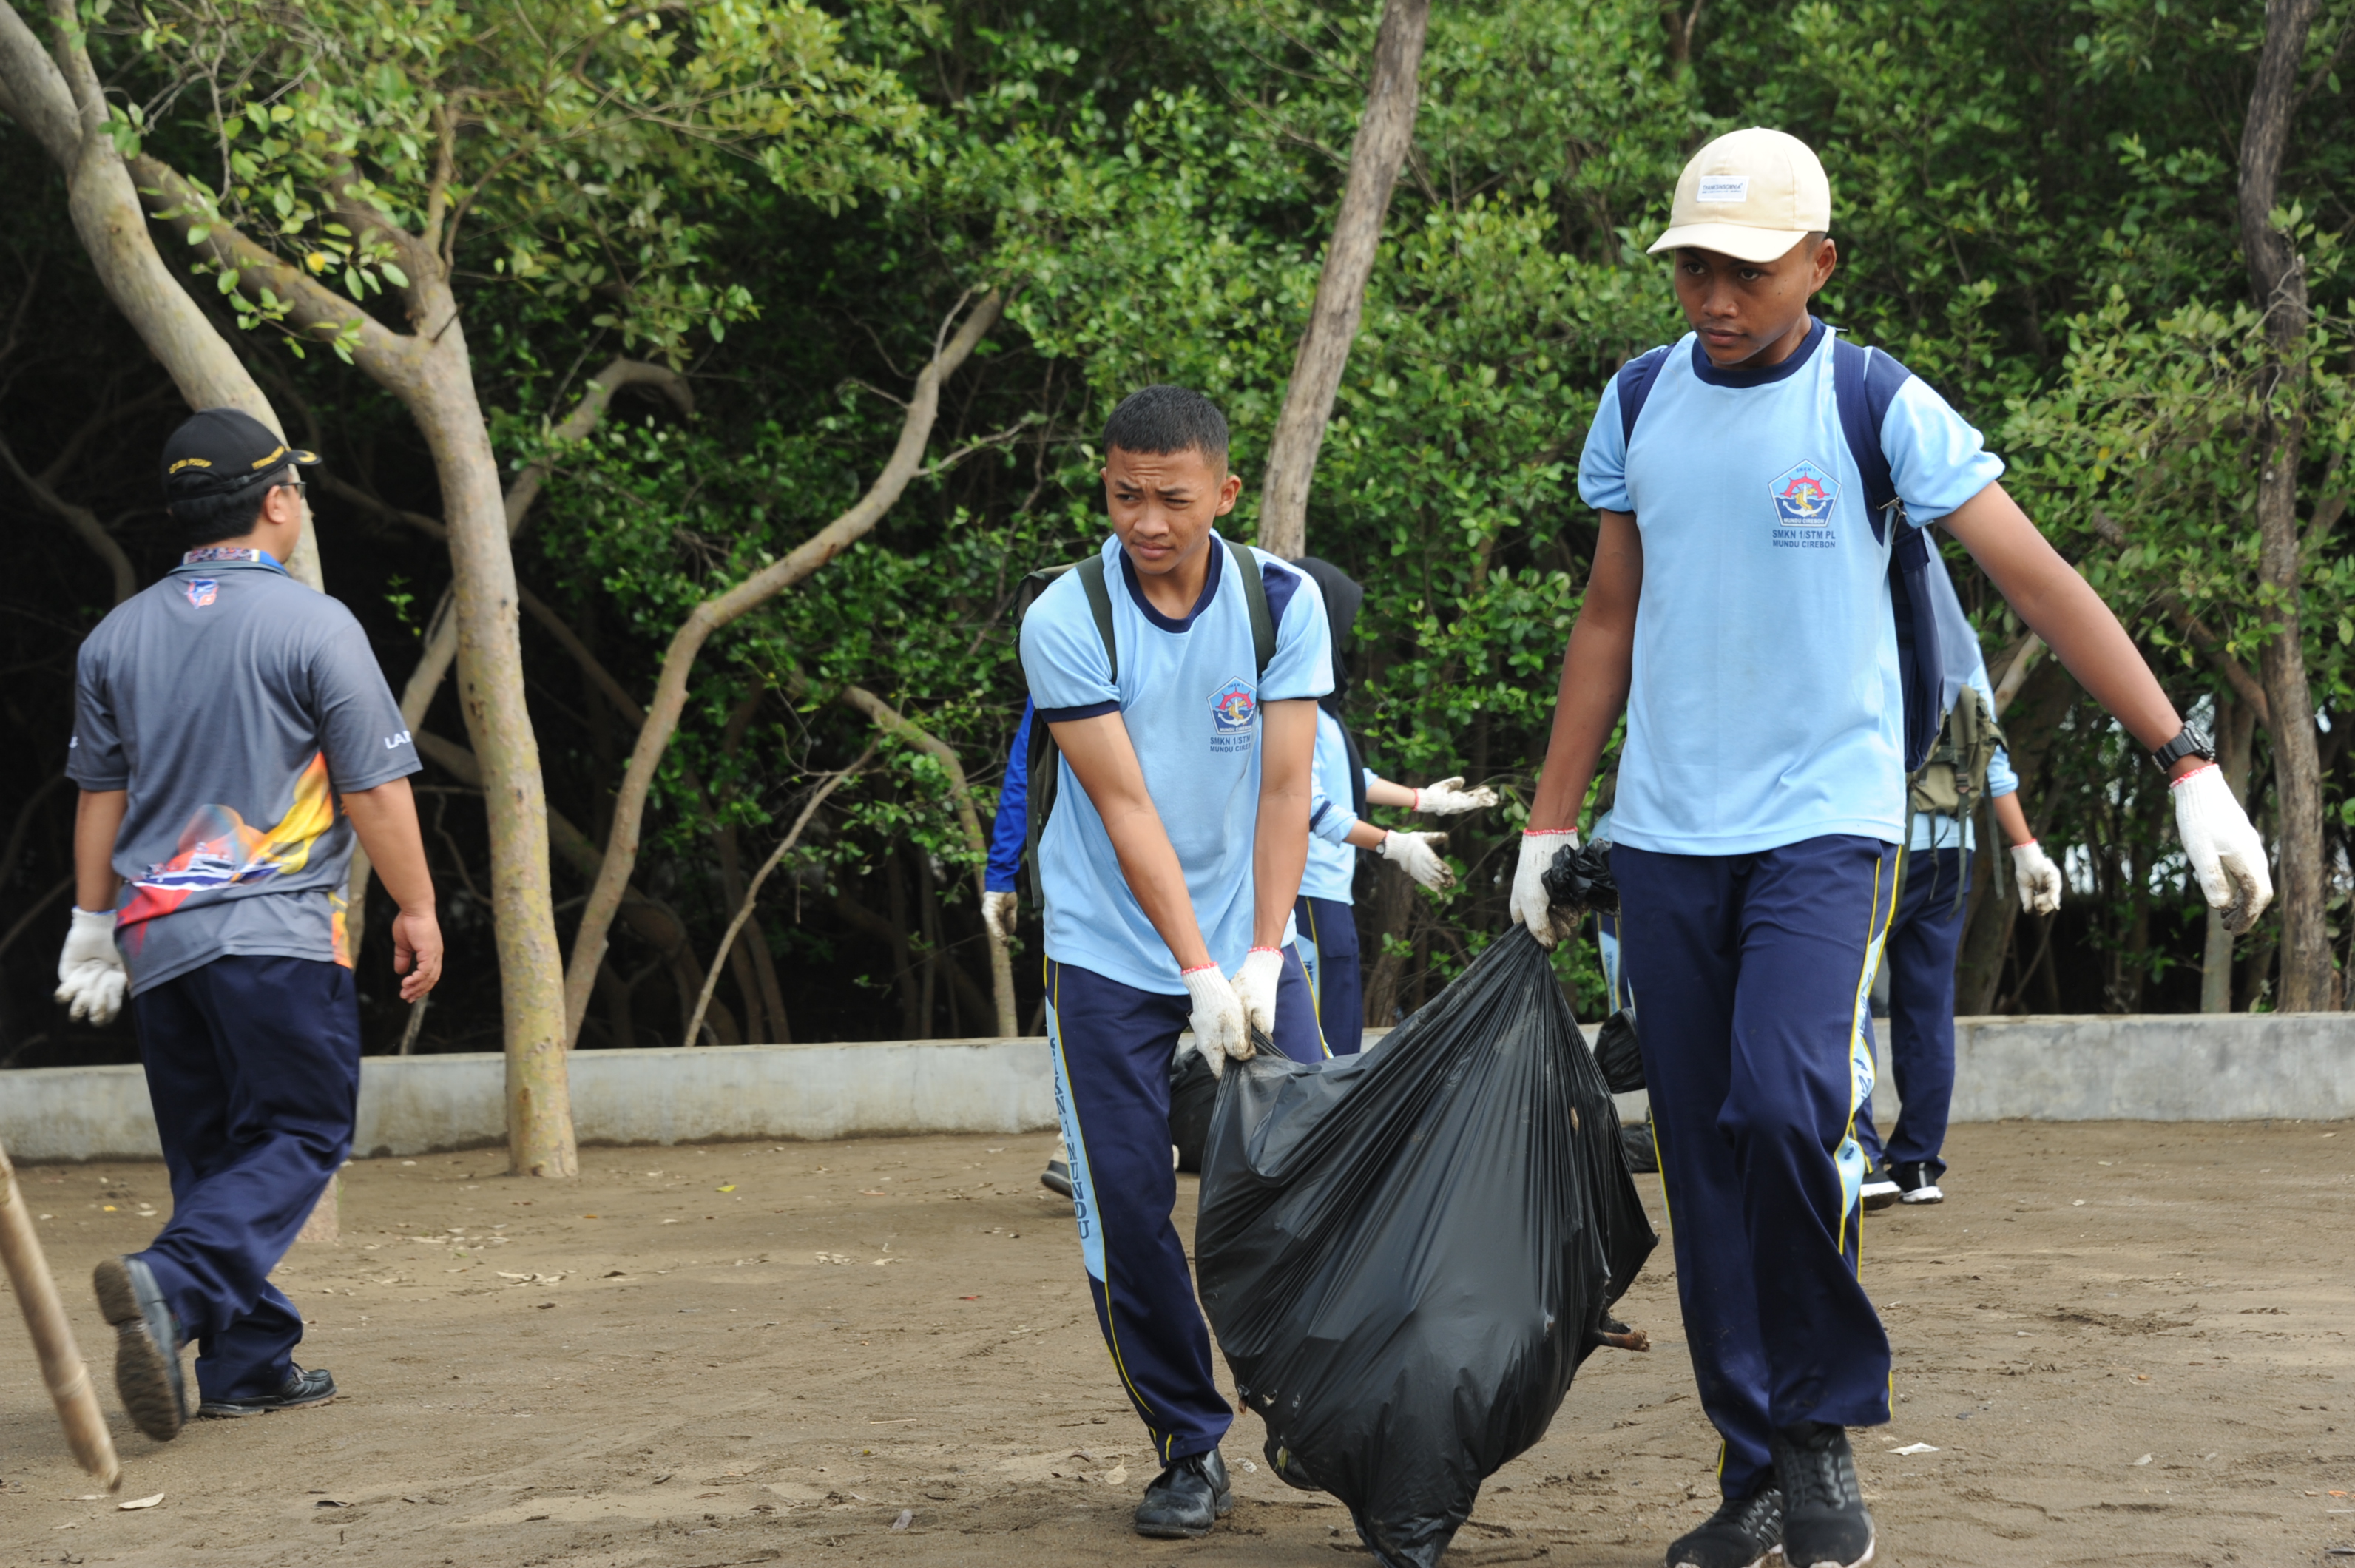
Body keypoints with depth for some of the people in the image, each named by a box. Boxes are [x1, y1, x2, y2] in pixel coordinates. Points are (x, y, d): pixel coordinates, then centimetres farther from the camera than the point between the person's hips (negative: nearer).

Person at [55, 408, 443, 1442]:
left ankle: (250, 1365, 12)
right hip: (277, 932, -6)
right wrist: (416, 911, 2)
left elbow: (99, 795, 14)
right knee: (297, 1137, -3)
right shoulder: (313, 625, -7)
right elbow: (376, 790, -6)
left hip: (154, 939, 6)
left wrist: (93, 924, 22)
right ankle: (174, 1285, -26)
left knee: (209, 1151, 13)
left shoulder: (117, 637, 10)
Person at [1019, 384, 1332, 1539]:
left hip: (1250, 939, 2)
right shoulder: (1066, 622, -13)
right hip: (1109, 955, -1)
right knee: (1127, 1210, -5)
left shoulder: (1284, 602, -6)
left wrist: (1262, 960, -17)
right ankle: (1190, 1450, 7)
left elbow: (1285, 790, -8)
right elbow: (1126, 806, -16)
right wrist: (1201, 976, -21)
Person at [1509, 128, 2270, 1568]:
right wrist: (1550, 826, 16)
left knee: (1786, 1102, -23)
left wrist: (2190, 766, -14)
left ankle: (1829, 1426, -5)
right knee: (1705, 1153, 3)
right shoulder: (1639, 404, 8)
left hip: (1826, 823, -4)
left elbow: (2043, 585, -8)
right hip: (1666, 839, 5)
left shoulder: (1878, 406, -5)